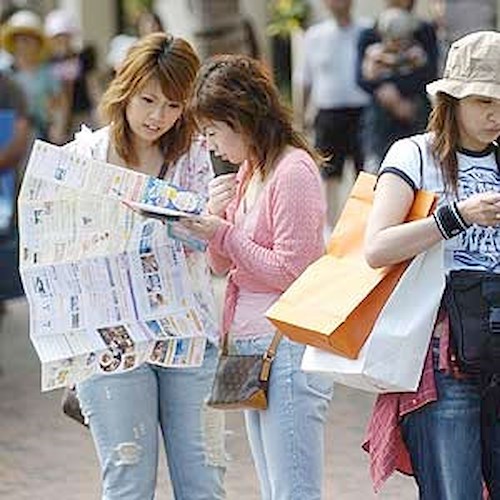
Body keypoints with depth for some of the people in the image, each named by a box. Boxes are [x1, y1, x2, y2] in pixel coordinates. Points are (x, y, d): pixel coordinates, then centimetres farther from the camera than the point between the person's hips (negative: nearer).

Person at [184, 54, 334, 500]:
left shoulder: (293, 170, -13)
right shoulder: (248, 171, 15)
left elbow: (290, 271, -16)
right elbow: (223, 265, 18)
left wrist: (225, 233, -13)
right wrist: (213, 214, 1)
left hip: (288, 349, -10)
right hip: (252, 349, 10)